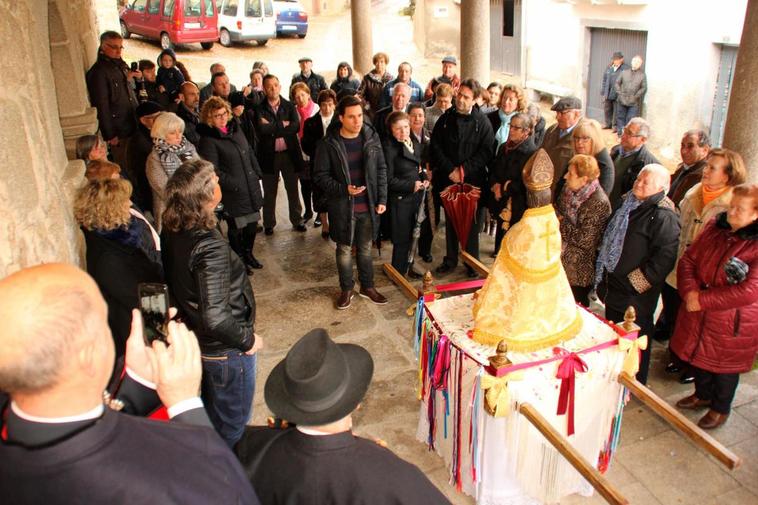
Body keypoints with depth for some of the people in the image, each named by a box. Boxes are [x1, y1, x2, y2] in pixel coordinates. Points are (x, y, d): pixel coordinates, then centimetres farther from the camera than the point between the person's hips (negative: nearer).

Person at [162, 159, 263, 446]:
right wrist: (247, 340, -20)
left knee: (211, 417, 31)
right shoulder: (209, 246, -34)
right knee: (233, 425, 16)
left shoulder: (172, 231, -7)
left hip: (195, 339, 9)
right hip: (225, 351, -9)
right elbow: (216, 317, -36)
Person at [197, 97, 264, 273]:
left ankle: (248, 253, 39)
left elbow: (249, 152, 17)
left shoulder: (235, 128, 8)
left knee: (252, 223, 17)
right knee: (237, 227, 6)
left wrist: (257, 173, 9)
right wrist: (234, 185, -17)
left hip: (251, 187, 7)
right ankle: (239, 260, 26)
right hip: (233, 194, -7)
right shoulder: (208, 139, -14)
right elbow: (213, 171, -17)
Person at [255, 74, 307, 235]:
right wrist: (283, 125, -14)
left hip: (289, 154, 1)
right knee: (269, 192, 12)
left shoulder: (289, 106, 2)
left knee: (293, 190, 13)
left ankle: (297, 220, 28)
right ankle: (269, 224, 26)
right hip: (269, 155, -1)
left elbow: (296, 127, -13)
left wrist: (272, 128, -15)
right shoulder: (259, 109, -4)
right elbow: (262, 129, -20)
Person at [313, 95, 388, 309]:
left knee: (365, 248, 17)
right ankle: (346, 289, 31)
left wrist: (382, 199, 0)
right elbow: (320, 176, -7)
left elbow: (381, 170, 5)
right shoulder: (328, 144, -13)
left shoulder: (372, 137, -3)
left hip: (368, 206, 3)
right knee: (344, 249, 13)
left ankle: (367, 286, 35)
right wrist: (344, 189, -21)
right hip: (342, 207, -2)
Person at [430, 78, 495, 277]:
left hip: (473, 180, -2)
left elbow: (486, 152, -8)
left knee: (471, 222, 6)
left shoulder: (482, 122, -3)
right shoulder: (446, 118, 3)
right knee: (450, 221, 12)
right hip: (448, 179, 2)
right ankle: (450, 259, 26)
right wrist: (450, 169, -10)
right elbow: (435, 147, 0)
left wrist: (464, 170, -15)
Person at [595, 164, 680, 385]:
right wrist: (603, 277, 16)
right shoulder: (628, 203, 7)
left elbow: (664, 259, -25)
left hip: (636, 295, -8)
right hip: (613, 287, 9)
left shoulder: (664, 217, -19)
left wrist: (636, 283, -19)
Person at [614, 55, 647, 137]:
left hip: (634, 103, -2)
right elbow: (616, 83, 9)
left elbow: (644, 88, 1)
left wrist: (636, 96, -8)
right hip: (622, 101, 2)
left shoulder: (642, 75, 1)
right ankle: (620, 133, 21)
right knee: (620, 117, 9)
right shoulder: (624, 72, 6)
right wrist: (620, 93, -3)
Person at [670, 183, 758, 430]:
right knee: (699, 356, 23)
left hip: (732, 323, -5)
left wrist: (703, 300, -24)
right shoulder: (715, 227, -3)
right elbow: (688, 259, 0)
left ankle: (720, 409, 40)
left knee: (724, 366, 15)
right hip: (698, 316, 5)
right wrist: (690, 292, -17)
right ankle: (702, 395, 49)